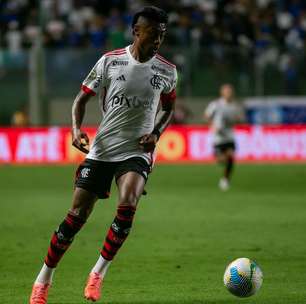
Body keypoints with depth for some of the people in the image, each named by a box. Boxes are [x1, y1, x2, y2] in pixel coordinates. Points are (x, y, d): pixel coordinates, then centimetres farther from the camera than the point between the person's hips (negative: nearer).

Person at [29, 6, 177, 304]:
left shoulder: (167, 71, 2)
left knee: (127, 205, -27)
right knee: (77, 214, -4)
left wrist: (156, 133, 0)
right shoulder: (110, 61, -3)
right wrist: (76, 129, -12)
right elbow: (82, 98, 5)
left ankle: (98, 272, -11)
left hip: (136, 152, 0)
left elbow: (168, 108, 19)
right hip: (101, 149, 0)